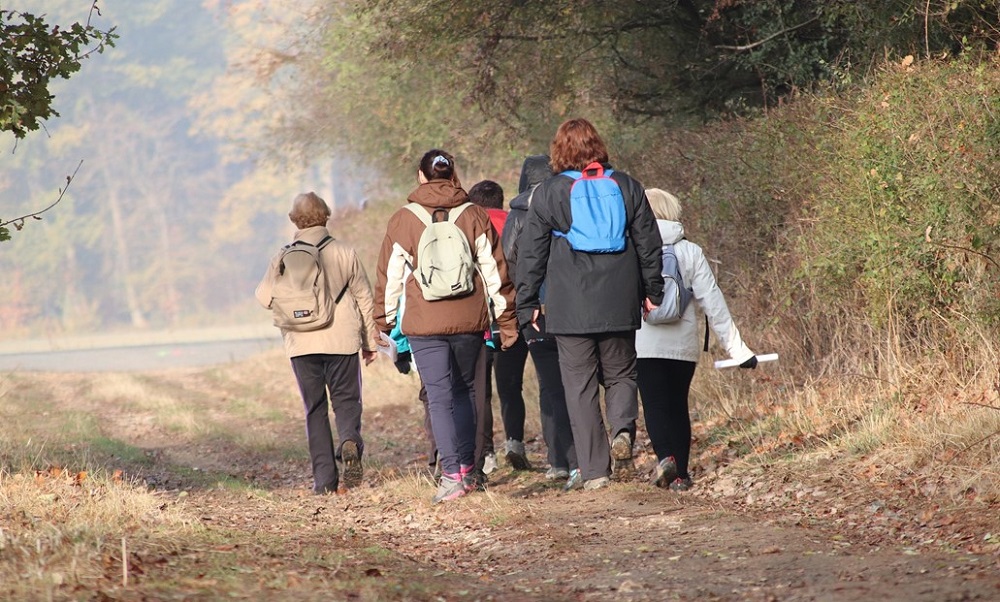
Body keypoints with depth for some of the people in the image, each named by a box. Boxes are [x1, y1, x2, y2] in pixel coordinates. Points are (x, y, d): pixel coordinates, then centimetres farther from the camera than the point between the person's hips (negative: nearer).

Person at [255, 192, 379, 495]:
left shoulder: (284, 258, -2)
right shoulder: (345, 253, 0)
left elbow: (265, 296, -4)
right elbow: (364, 298, 5)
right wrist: (370, 341, 14)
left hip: (301, 344, 0)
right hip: (342, 340, 0)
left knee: (315, 408, 7)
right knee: (346, 398, 10)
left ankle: (324, 478, 1)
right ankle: (350, 441, -23)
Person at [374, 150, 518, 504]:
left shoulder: (403, 221, -1)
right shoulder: (474, 216, 3)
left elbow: (391, 276, 3)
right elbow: (494, 271, 3)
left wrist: (385, 321, 12)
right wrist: (506, 320, 8)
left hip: (424, 324, -2)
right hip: (468, 320, 2)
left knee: (439, 398, -3)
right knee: (465, 391, 19)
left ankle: (452, 474, -15)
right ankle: (467, 468, 19)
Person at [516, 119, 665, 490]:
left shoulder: (548, 193, -1)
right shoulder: (626, 187, 5)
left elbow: (531, 254, 1)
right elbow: (649, 242, 10)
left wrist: (527, 304, 8)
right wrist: (653, 292, 19)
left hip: (570, 307, -2)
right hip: (619, 304, 2)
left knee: (580, 384, 2)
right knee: (620, 373, 17)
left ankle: (595, 470, -2)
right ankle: (623, 428, -13)